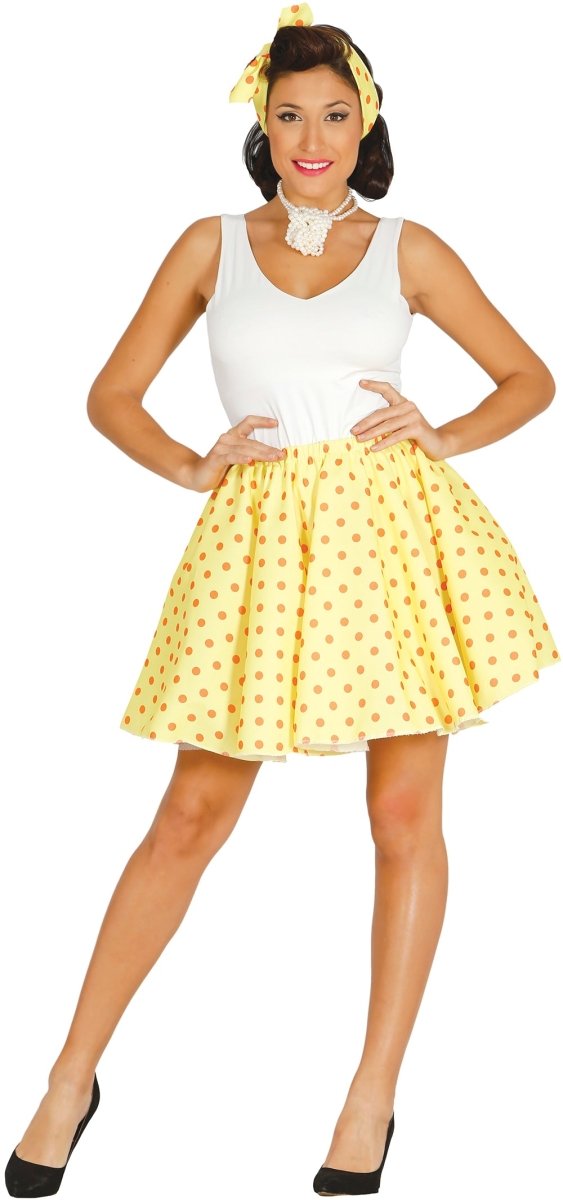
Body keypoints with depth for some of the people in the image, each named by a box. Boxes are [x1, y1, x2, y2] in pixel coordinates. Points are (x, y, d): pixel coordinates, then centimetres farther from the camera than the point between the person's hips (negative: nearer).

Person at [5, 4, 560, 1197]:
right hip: (264, 538, 0)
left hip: (396, 532, 0)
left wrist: (445, 437, -4)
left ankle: (373, 1100, 15)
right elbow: (112, 395, 11)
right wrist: (192, 466, -5)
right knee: (191, 819, 3)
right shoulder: (212, 245, 9)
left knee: (404, 816, 2)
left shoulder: (407, 251, 7)